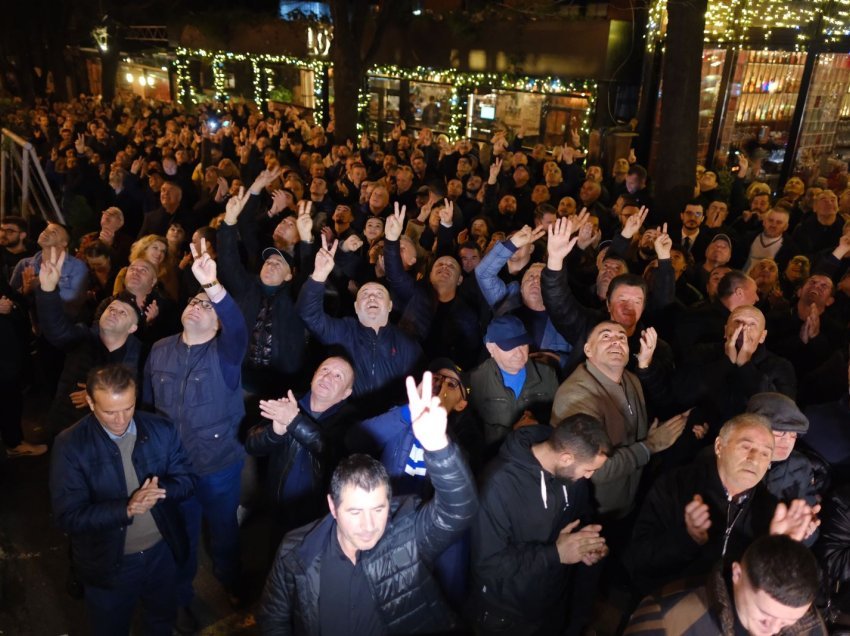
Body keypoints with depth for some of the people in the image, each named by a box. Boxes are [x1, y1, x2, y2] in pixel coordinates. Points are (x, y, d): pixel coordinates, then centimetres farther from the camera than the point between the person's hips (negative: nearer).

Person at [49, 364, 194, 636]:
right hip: (108, 563, -2)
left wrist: (161, 491, -27)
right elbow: (69, 516, -21)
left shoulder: (162, 429, -11)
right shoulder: (70, 445, -19)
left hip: (162, 553, 3)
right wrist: (127, 508, -35)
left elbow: (186, 479, -5)